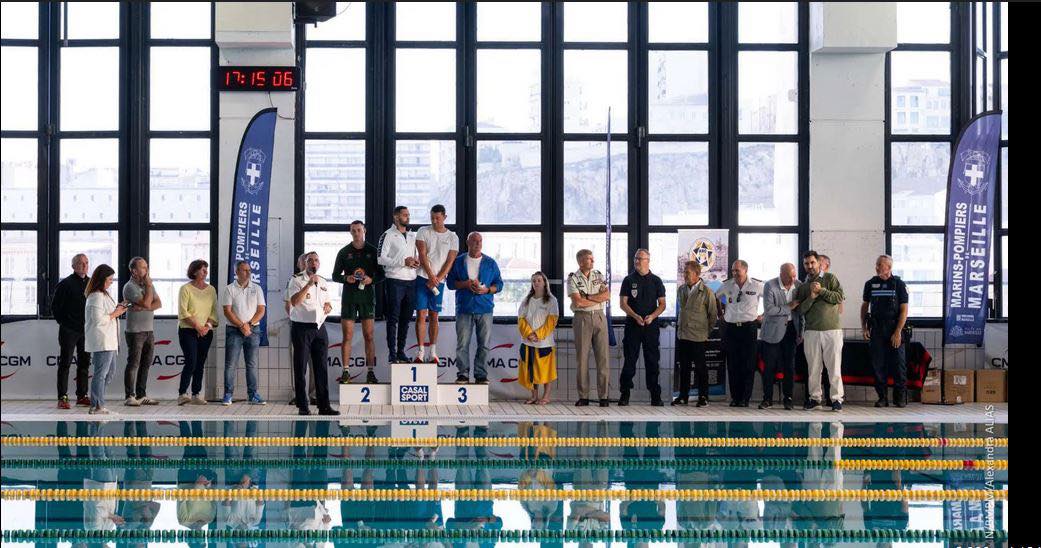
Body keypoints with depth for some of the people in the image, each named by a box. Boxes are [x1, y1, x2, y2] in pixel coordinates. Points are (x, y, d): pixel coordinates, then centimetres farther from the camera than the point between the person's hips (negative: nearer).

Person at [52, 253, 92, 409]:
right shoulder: (65, 284, -7)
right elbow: (55, 306, -5)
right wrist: (63, 322, -3)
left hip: (87, 331, 6)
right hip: (69, 331, -6)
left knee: (84, 363, 9)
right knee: (65, 363, -3)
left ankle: (82, 395, 17)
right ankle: (62, 398, -3)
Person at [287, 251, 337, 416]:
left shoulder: (323, 283, 15)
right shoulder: (297, 280, -4)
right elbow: (294, 302, -19)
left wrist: (328, 307, 1)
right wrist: (309, 284, -24)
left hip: (319, 328, 5)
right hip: (302, 328, -5)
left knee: (321, 367, 5)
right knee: (300, 367, 0)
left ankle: (324, 405, 7)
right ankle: (303, 406, 4)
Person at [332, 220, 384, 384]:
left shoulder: (373, 251, 6)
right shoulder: (344, 252, 8)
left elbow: (381, 275, 7)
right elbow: (335, 275, 10)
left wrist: (371, 279, -13)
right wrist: (346, 278, -10)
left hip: (367, 296, 0)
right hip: (349, 296, 0)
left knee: (369, 336, -2)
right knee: (347, 336, -1)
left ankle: (370, 372, 0)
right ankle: (345, 372, 1)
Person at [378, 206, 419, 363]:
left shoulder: (412, 235, 16)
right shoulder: (388, 235, -3)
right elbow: (381, 259, -10)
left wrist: (416, 262, 1)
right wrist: (403, 261, -15)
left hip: (411, 280, 6)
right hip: (395, 281, -6)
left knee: (406, 318, 8)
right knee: (393, 319, -4)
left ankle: (401, 351, 15)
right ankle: (392, 353, -2)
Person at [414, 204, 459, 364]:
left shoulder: (452, 237, 6)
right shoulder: (423, 232, 3)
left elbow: (450, 261, 0)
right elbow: (422, 255, -6)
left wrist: (437, 279, -11)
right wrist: (431, 276, -15)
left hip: (439, 280, 1)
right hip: (422, 278, -1)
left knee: (434, 316, 6)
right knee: (421, 315, -5)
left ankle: (433, 352, 11)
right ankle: (421, 352, -6)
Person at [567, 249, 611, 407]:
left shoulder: (599, 276, 12)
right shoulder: (573, 278, 0)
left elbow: (607, 295, -2)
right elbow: (578, 302, -12)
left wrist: (587, 297, -9)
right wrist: (598, 299, -3)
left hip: (599, 317, 3)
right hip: (582, 318, -3)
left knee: (602, 357, -1)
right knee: (582, 357, -1)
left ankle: (603, 396, 1)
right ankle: (583, 396, 4)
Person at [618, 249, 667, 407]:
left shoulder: (656, 281, 8)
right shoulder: (629, 280, 6)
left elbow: (662, 304, 7)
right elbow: (623, 303, 0)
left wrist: (652, 316, -12)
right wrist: (636, 316, -15)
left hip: (651, 325, 1)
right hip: (632, 324, -1)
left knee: (652, 361, 2)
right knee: (630, 360, -1)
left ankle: (655, 396, 5)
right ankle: (625, 395, 4)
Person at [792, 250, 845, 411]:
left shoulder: (830, 278, 6)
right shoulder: (803, 286, 14)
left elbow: (840, 297, -5)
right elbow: (801, 310, 4)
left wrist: (821, 290, -10)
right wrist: (812, 296, -10)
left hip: (832, 329, -3)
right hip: (811, 331, 3)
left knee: (834, 367, -4)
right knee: (813, 367, 5)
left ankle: (837, 398, 0)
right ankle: (814, 398, 12)